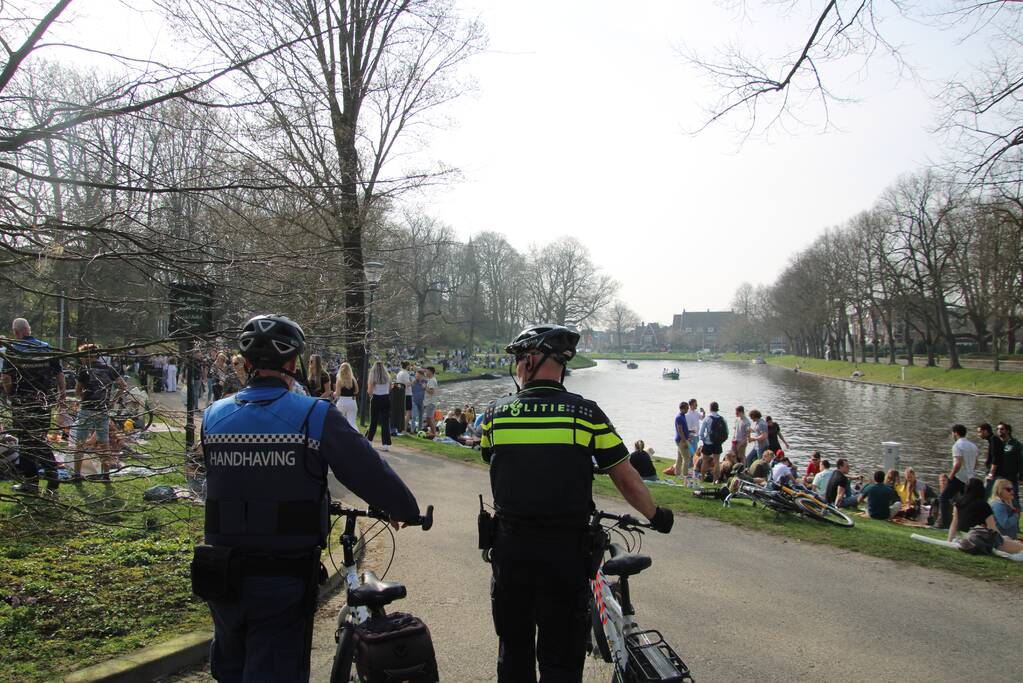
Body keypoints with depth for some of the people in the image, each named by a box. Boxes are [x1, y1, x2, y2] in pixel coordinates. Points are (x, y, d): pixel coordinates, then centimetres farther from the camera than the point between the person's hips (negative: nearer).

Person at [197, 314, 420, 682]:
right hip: (284, 581, -5)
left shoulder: (213, 416, 0)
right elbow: (371, 472, -11)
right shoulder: (315, 416, -14)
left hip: (221, 578, 5)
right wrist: (407, 510, 6)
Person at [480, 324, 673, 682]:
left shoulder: (495, 413, -2)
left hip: (511, 547, 2)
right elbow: (627, 481, -3)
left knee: (514, 647, 21)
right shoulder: (587, 413, -6)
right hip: (567, 550, -1)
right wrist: (656, 516, 15)